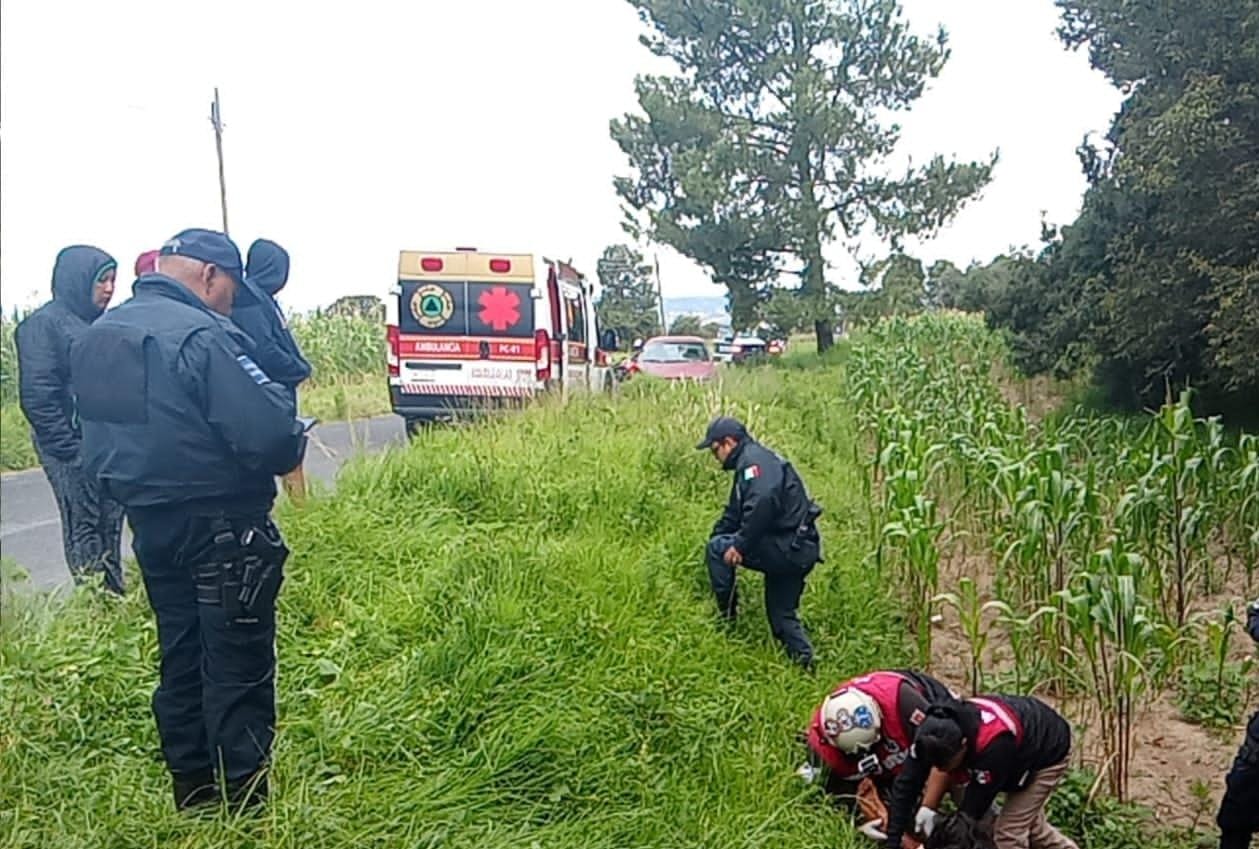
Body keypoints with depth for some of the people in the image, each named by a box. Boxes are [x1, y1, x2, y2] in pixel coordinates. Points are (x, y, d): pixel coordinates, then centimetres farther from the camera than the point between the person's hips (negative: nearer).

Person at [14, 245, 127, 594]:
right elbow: (37, 397, -13)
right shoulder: (43, 324, -7)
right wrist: (70, 449, -15)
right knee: (82, 528, 0)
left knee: (111, 524, 10)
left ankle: (116, 591, 18)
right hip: (72, 449, -6)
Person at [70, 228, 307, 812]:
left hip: (149, 521, 9)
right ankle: (244, 804, 11)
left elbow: (100, 431, 15)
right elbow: (271, 436, -26)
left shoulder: (101, 333, 8)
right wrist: (293, 443, -5)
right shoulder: (202, 335, -20)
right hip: (221, 527, -9)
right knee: (239, 670, 2)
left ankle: (194, 796, 31)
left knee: (181, 660, 19)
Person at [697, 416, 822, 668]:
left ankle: (728, 618, 8)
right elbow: (734, 514, 27)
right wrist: (716, 536, 17)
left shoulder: (754, 460, -12)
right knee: (782, 614, 19)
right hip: (799, 551, 11)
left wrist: (740, 545, -23)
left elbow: (763, 502, -31)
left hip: (786, 548, -11)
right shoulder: (755, 459, 23)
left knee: (718, 547, 0)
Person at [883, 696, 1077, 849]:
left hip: (1049, 753, -7)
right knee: (1028, 822, 22)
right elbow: (906, 785, -25)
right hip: (1021, 752, 7)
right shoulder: (932, 733, -29)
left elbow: (975, 804, -34)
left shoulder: (995, 743, -47)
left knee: (1008, 831, -10)